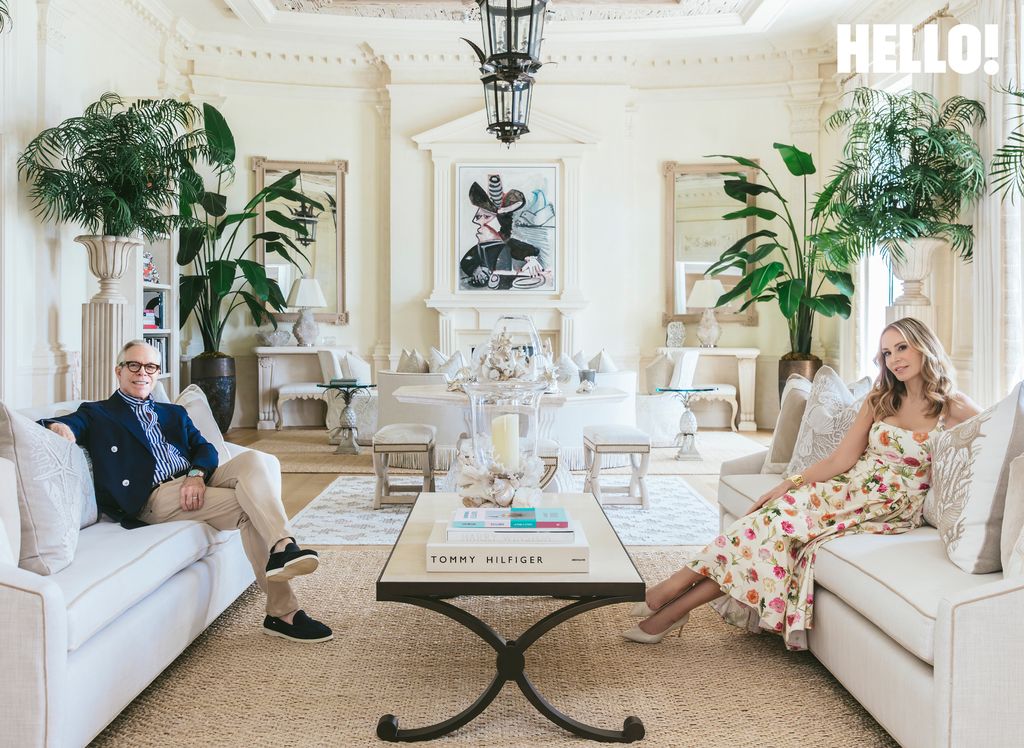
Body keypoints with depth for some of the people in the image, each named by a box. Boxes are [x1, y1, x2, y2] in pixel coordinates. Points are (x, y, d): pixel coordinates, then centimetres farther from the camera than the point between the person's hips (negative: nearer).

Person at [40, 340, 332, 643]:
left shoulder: (173, 413, 29)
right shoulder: (98, 414, 18)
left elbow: (205, 449, 14)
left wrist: (197, 474, -8)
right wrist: (58, 426, -25)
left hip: (197, 482, 4)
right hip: (154, 496, -4)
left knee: (252, 460, -28)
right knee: (250, 505, -28)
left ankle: (282, 549, -38)